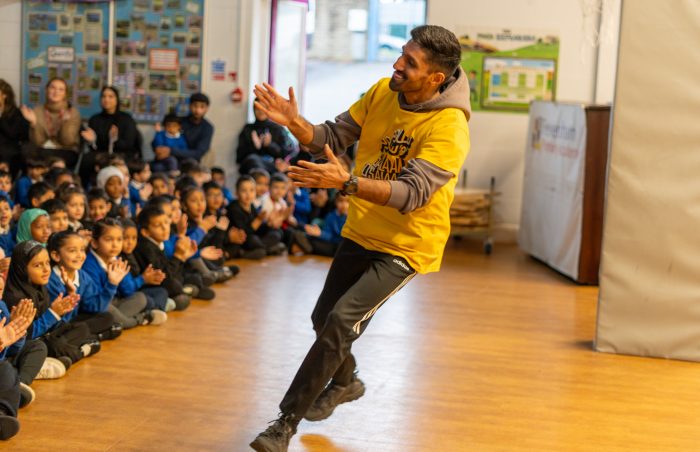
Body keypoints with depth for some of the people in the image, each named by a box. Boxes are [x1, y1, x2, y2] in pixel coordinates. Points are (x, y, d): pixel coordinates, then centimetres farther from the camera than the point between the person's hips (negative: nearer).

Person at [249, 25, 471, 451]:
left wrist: (345, 182, -46)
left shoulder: (449, 129, -26)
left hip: (406, 245, -7)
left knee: (340, 321, -19)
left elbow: (412, 194, -34)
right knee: (324, 318, 17)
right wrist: (294, 122, -20)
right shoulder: (382, 92, -6)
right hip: (361, 233, 7)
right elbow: (333, 137, 0)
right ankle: (345, 382, 49)